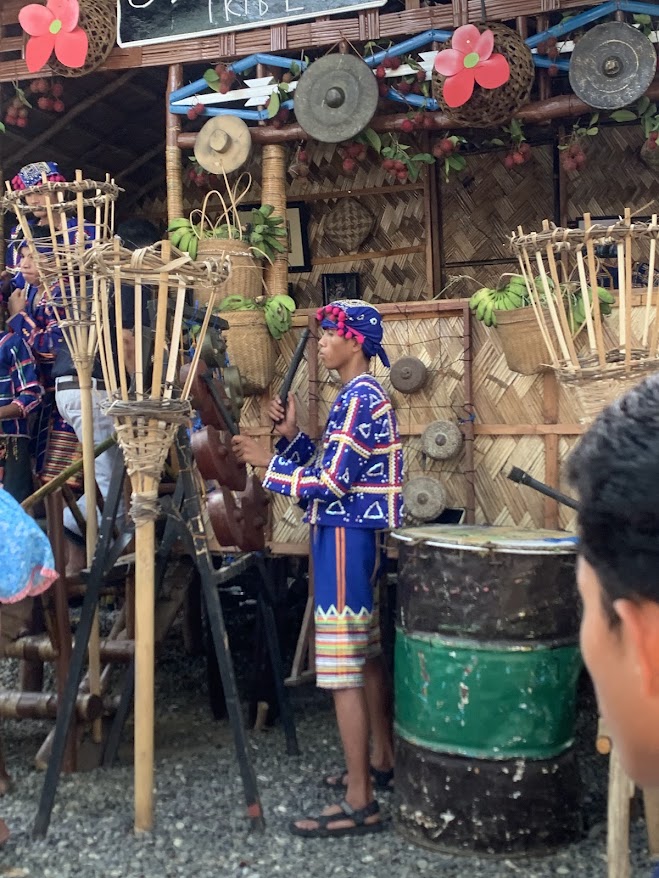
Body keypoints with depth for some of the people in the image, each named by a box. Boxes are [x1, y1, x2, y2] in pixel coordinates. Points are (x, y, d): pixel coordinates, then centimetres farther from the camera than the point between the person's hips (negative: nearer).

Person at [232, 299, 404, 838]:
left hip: (344, 538, -11)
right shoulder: (364, 395, 16)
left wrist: (267, 463, -11)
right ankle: (383, 762, 33)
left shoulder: (358, 398, -16)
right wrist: (292, 435, 8)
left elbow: (329, 483, -21)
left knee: (342, 671, -8)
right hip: (358, 535, 11)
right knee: (366, 656, 19)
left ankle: (360, 804, -2)